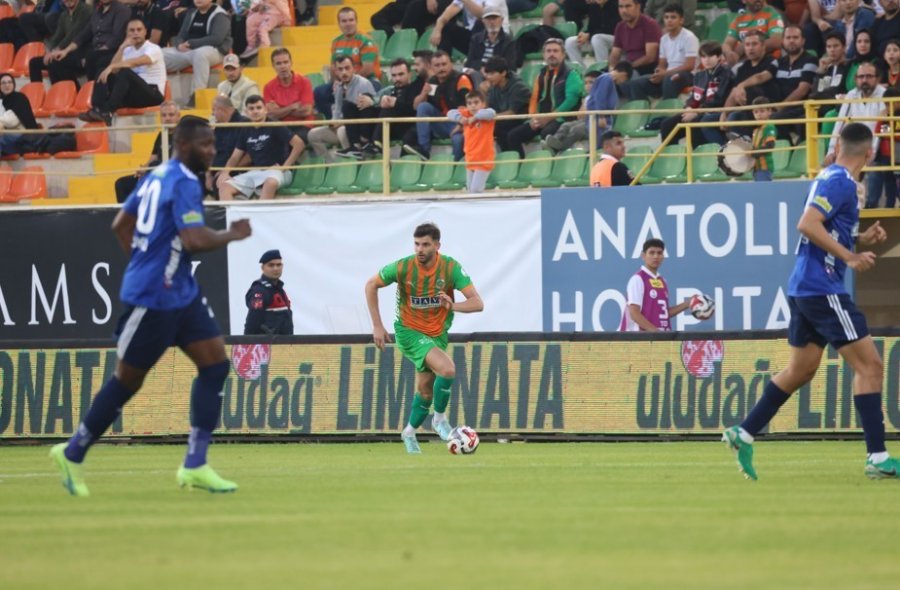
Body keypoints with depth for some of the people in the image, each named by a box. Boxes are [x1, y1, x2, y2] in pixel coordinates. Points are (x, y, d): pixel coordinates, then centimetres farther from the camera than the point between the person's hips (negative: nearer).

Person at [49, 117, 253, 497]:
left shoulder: (157, 176, 12)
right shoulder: (184, 183, -18)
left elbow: (121, 225, 19)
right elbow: (195, 240, -28)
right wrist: (231, 235, -11)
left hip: (181, 294, 10)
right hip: (152, 299, -10)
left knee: (215, 365, 1)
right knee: (127, 381, 2)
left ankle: (195, 466, 1)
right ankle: (72, 455, 18)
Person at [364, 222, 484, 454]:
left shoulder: (450, 268, -16)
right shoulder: (403, 267, -18)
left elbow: (477, 303, -20)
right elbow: (371, 285, -3)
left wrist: (453, 306, -41)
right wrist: (377, 326, -4)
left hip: (437, 334, 4)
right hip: (409, 332, -4)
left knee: (425, 389, 13)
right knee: (447, 369, -25)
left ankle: (410, 432, 38)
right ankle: (440, 418, -3)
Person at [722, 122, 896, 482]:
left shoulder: (835, 180, 16)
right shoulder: (839, 182, -13)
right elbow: (807, 224, -24)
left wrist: (862, 240, 13)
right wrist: (850, 256, -24)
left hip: (805, 288, 10)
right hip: (822, 288, -10)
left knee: (800, 371, 16)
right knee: (869, 364, -7)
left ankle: (743, 435, 18)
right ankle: (877, 458, -9)